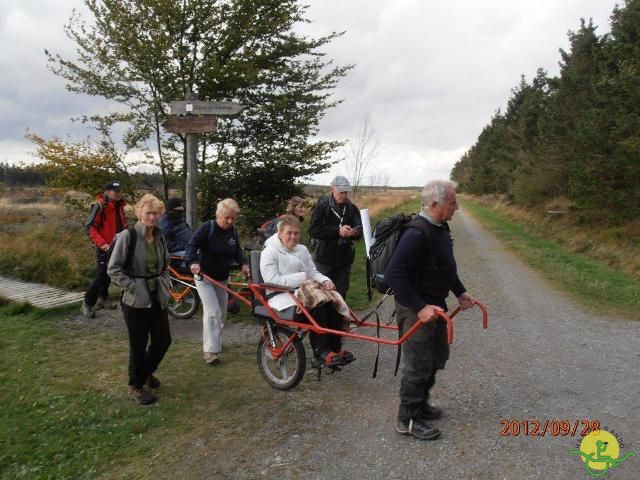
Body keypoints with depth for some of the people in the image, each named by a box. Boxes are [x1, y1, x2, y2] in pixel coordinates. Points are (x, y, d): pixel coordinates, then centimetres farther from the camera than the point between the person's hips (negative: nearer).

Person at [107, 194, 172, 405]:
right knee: (139, 345, 6)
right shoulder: (128, 236, -14)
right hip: (136, 300, -6)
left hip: (158, 298, 6)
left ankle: (146, 371, 40)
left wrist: (164, 283, 7)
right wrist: (133, 286, -15)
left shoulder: (159, 236, 5)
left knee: (163, 340, 11)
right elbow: (113, 269, -12)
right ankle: (136, 386, 27)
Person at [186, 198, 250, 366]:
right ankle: (210, 351, -11)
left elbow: (237, 250, 10)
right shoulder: (207, 227, -16)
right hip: (204, 277, -6)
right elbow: (192, 245, -21)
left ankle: (215, 342, 34)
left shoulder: (233, 231, 0)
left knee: (222, 314, 14)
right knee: (213, 312, -16)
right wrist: (194, 262, -40)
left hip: (222, 278, 6)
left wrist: (244, 263, -10)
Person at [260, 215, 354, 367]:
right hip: (282, 297, -6)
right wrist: (301, 277, -18)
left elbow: (313, 272, 14)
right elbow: (272, 281, -15)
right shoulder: (269, 252, -4)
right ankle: (321, 352, -27)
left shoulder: (302, 249, 18)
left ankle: (335, 349, -12)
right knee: (316, 308, -33)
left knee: (333, 304, -20)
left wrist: (325, 281, -9)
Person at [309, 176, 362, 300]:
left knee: (341, 292, 11)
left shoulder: (352, 208, 5)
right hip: (325, 258, -3)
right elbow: (313, 230, -15)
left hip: (344, 258, 3)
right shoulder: (322, 205, -6)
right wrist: (338, 231, -24)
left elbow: (360, 230, 4)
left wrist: (355, 233, -21)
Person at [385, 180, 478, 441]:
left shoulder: (440, 228, 6)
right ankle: (408, 419, 19)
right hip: (416, 309, -10)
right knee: (418, 365, 1)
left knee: (438, 357, 22)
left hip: (435, 305, 10)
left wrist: (460, 292, 16)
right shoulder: (416, 234, -26)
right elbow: (393, 274, -30)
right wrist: (420, 307, -31)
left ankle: (420, 403, 40)